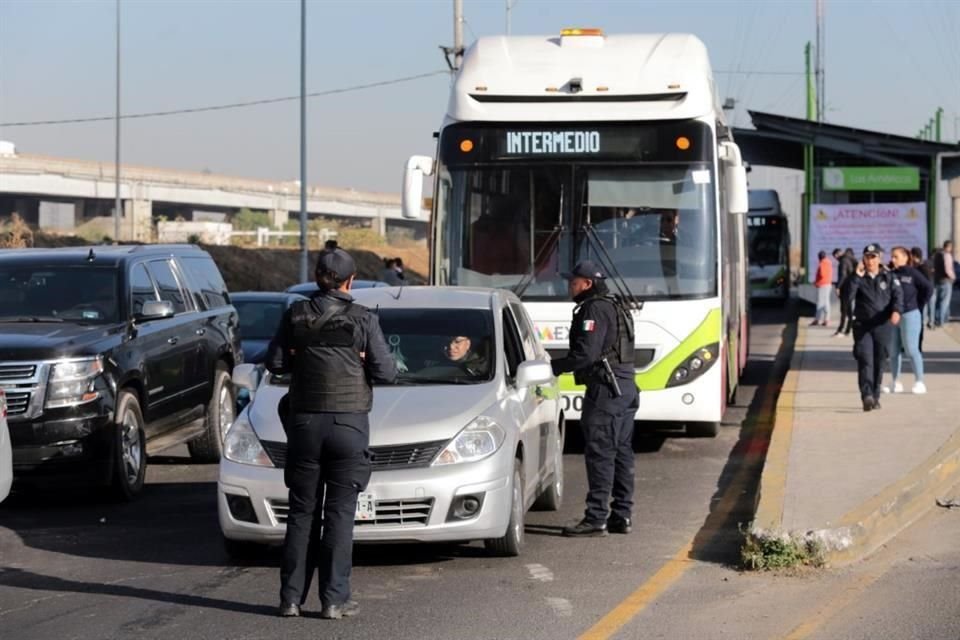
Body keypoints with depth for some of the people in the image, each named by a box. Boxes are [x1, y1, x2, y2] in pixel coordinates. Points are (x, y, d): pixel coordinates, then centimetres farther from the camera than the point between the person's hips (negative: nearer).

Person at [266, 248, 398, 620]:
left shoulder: (296, 315, 0)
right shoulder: (362, 320, -6)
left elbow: (275, 363, 3)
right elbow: (385, 373, -5)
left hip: (304, 422, 2)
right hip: (348, 423, -2)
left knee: (301, 512, 9)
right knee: (339, 514, 1)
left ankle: (291, 597, 7)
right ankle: (334, 599, -1)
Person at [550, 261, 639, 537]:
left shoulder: (594, 310, -11)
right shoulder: (616, 308, 21)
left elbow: (586, 354, -20)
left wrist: (553, 367, -10)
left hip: (606, 389, -10)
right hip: (627, 386, 10)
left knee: (600, 454, -10)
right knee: (621, 453, 11)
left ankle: (596, 518, -11)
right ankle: (622, 516, 13)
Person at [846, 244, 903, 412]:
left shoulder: (889, 277, 7)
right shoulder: (858, 279, 5)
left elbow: (897, 294, -7)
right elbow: (848, 297, -9)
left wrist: (896, 311, -27)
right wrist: (857, 277, -14)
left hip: (883, 326, 1)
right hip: (862, 326, -1)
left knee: (879, 362, 7)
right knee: (865, 360, -14)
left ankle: (875, 396, 19)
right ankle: (867, 396, -23)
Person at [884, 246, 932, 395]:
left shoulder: (913, 273, -8)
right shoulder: (891, 274, 9)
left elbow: (928, 288, -9)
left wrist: (918, 305, -4)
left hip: (910, 316, -6)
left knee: (911, 350, -6)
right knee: (893, 352, 9)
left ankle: (919, 382, 2)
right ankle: (896, 383, 18)